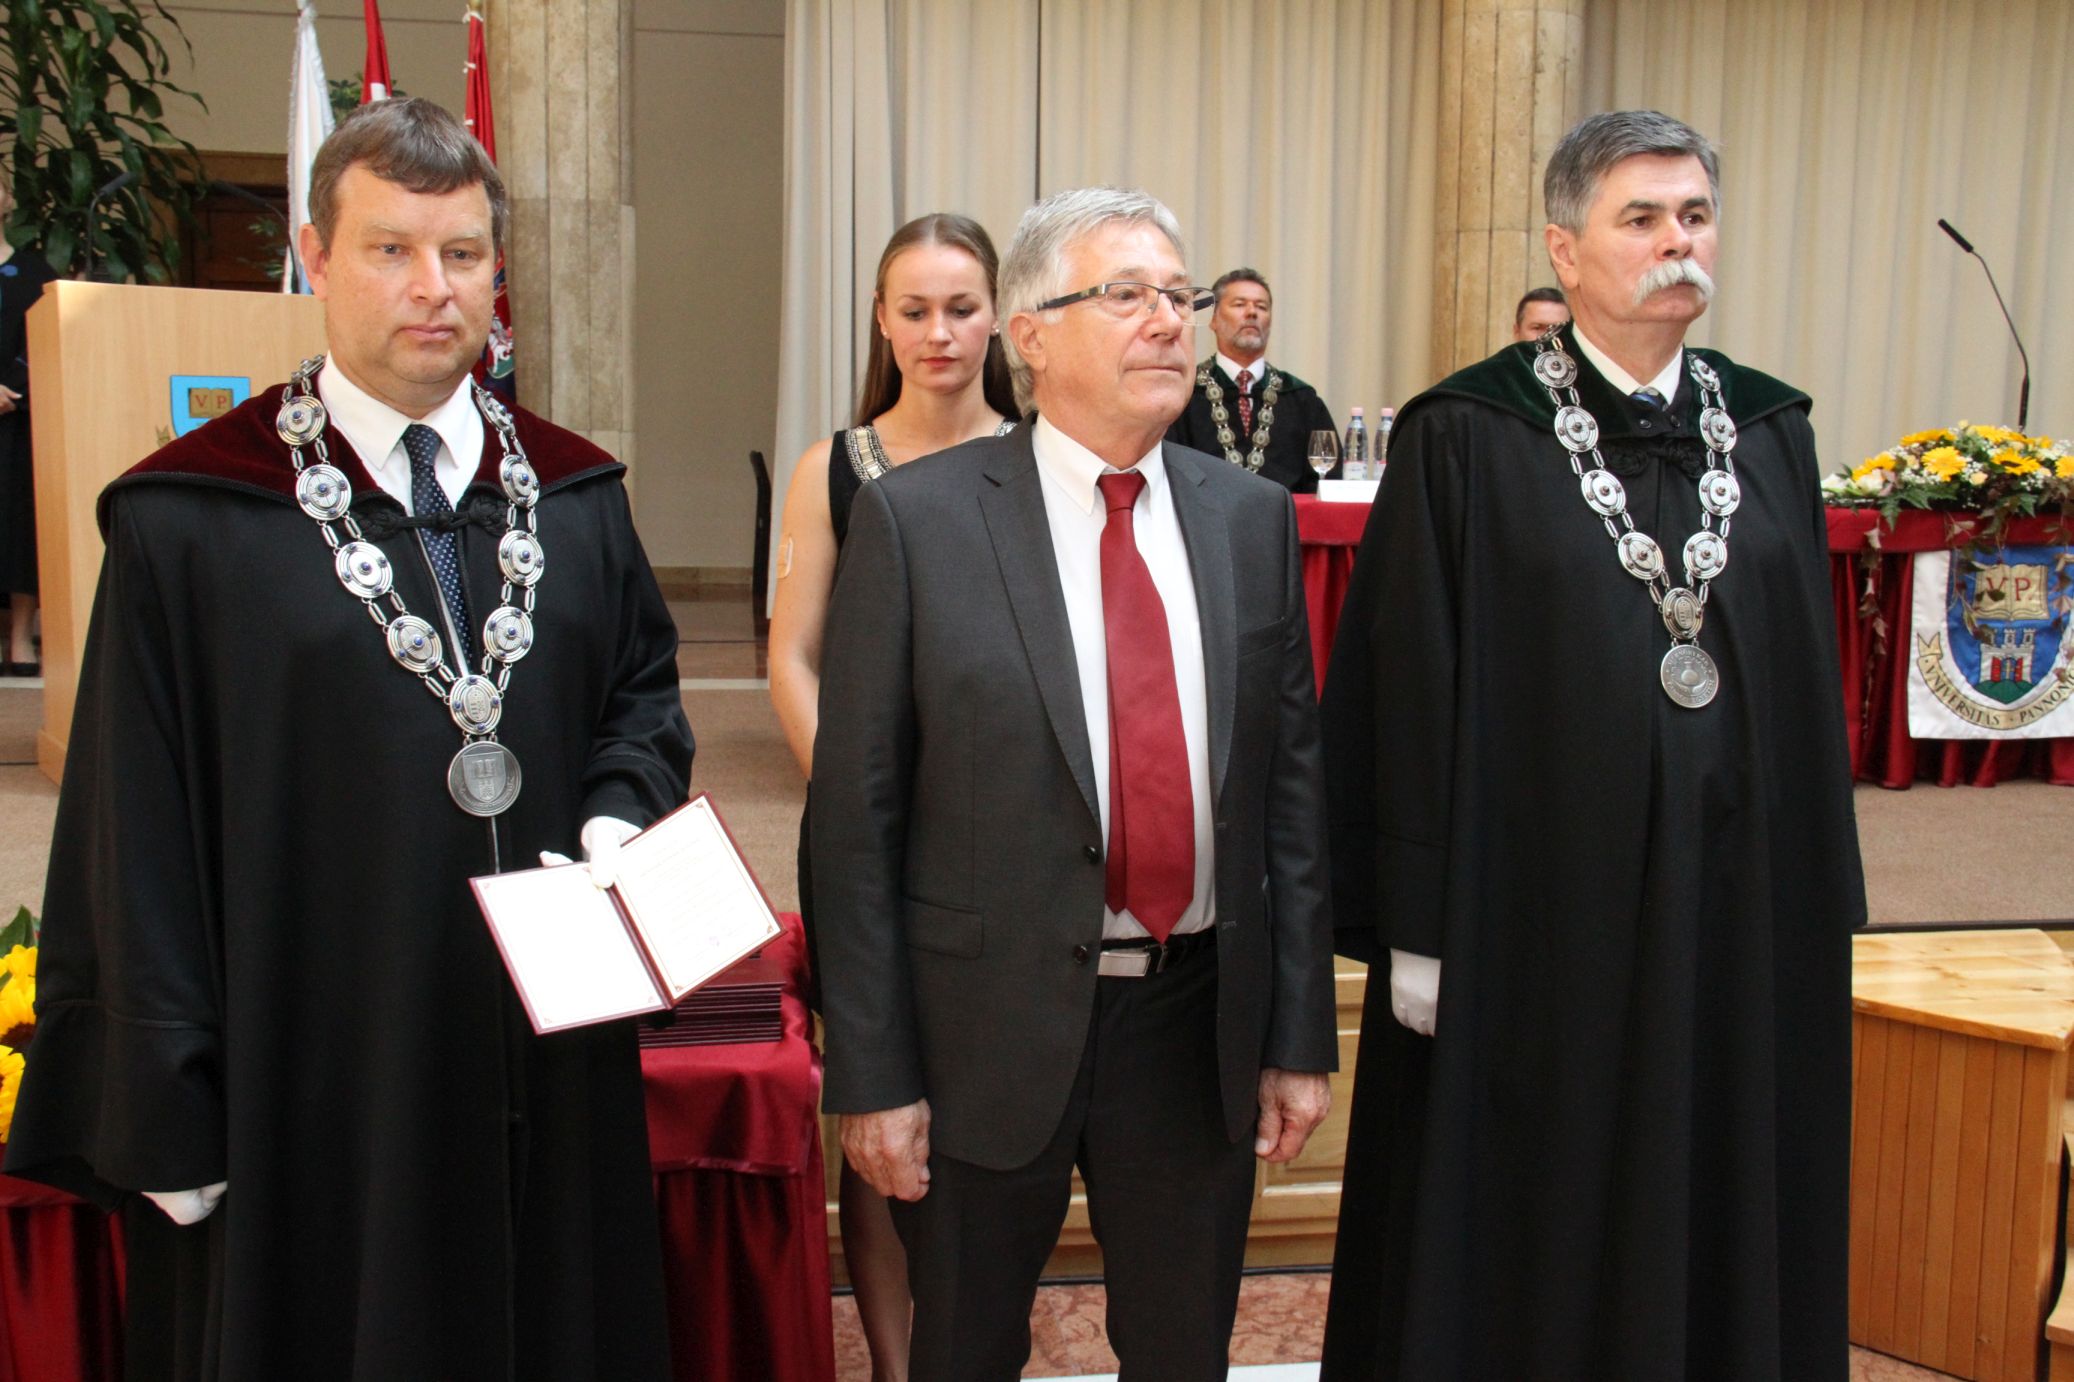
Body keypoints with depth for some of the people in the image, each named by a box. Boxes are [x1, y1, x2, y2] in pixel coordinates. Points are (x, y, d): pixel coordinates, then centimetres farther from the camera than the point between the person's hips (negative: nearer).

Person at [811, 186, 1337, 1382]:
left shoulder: (1253, 518, 3)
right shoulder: (914, 519, -8)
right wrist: (871, 1071, -8)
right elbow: (857, 812, -7)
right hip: (989, 1026, -2)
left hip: (1201, 1025, 3)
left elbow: (1293, 780, 5)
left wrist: (1300, 1034, 4)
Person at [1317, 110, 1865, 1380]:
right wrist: (1418, 930, -10)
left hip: (1740, 905, 4)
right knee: (1518, 1242, 9)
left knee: (1719, 1222, 15)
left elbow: (1812, 678, 11)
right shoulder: (1467, 440, -7)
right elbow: (1411, 694, -8)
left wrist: (1825, 905, 9)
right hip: (1538, 908, -4)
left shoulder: (1771, 432, 8)